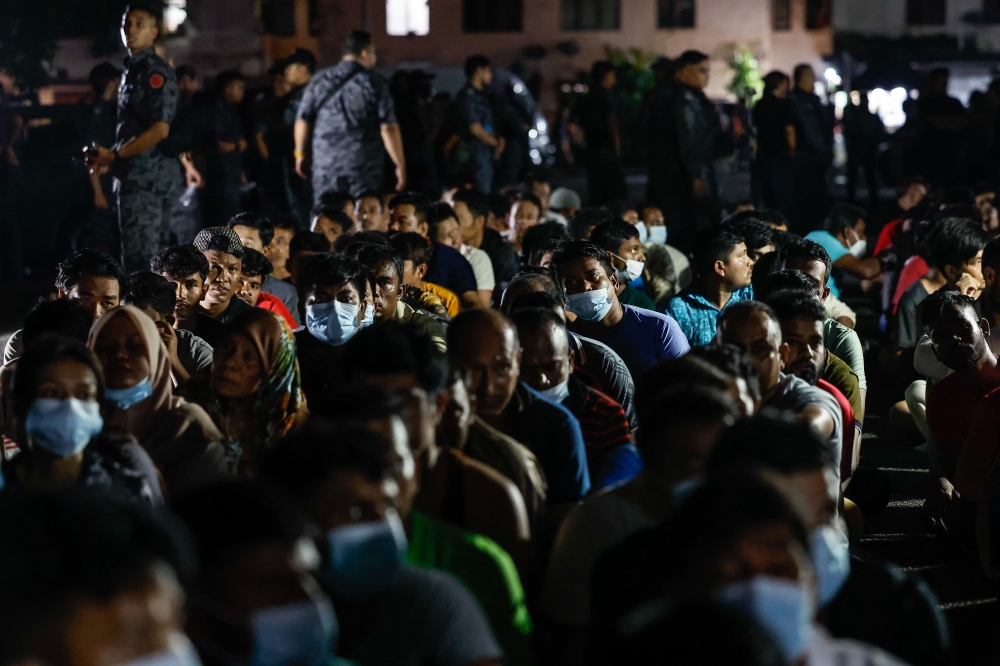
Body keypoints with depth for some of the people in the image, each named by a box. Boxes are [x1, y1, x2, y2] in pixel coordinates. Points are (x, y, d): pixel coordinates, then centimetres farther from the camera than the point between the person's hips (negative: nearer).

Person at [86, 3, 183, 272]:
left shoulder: (156, 72, -11)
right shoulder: (132, 70, 19)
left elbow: (160, 129, -19)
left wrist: (114, 155, -13)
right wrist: (108, 157, 8)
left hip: (148, 176, -10)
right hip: (135, 176, 10)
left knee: (140, 259, -11)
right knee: (152, 258, 12)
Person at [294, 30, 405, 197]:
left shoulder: (319, 80, 6)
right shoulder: (375, 83, -4)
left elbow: (303, 121, 9)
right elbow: (388, 128, -8)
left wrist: (301, 154, 21)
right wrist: (400, 164, -4)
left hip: (325, 165, 3)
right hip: (364, 168, -3)